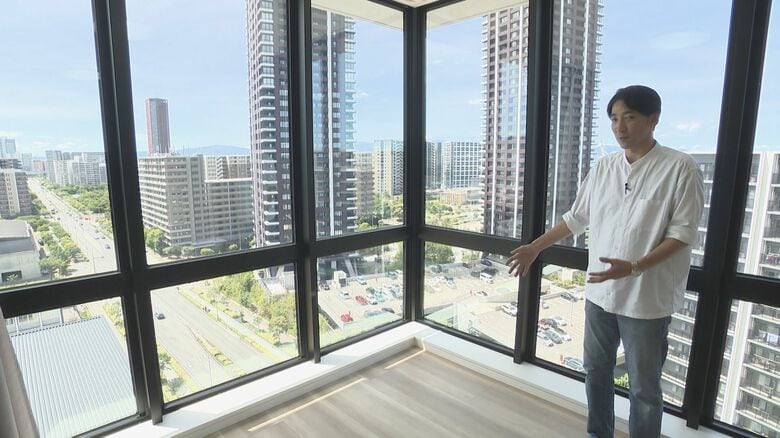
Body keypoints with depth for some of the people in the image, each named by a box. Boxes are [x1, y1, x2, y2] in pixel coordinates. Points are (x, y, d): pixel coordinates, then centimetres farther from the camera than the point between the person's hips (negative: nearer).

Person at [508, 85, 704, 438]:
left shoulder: (680, 167, -11)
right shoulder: (603, 167, 4)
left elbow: (682, 232, -12)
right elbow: (576, 218, 11)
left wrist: (633, 267, -26)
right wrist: (534, 247, 8)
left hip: (647, 297, -5)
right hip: (600, 291, 5)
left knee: (644, 386, 11)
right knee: (596, 370, 19)